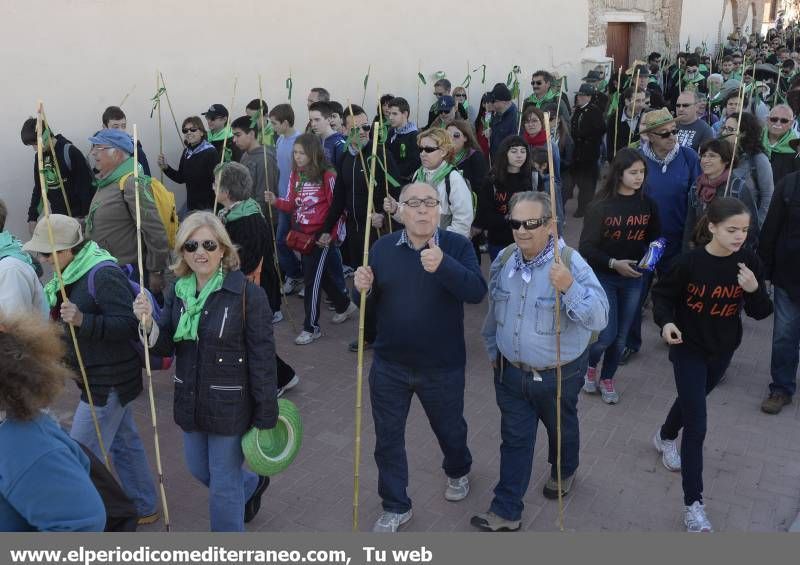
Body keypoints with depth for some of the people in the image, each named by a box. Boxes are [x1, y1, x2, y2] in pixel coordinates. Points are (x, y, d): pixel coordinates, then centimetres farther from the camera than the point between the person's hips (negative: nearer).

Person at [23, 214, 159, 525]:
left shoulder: (104, 274, -22)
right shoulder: (75, 271, 7)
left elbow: (128, 325, -28)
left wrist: (82, 320, -36)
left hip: (108, 382, -10)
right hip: (107, 378, 10)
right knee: (124, 443, 20)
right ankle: (144, 507, 34)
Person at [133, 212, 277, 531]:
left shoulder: (247, 294, -20)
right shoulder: (179, 292, -1)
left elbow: (263, 358, -17)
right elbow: (165, 347, 1)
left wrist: (265, 417, -14)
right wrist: (147, 324, -20)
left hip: (231, 406, -6)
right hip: (190, 402, 7)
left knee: (224, 484, 9)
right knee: (199, 470, 26)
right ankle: (252, 485, 56)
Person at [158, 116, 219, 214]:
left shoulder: (211, 152, -16)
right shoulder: (187, 152, 7)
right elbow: (180, 178, 16)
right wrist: (166, 168, 3)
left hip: (207, 206, -8)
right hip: (190, 205, 8)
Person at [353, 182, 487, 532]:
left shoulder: (457, 246, -11)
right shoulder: (383, 247, -2)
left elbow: (477, 292, -26)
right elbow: (370, 305, 4)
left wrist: (443, 265, -41)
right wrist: (363, 289, -19)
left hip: (443, 367, -2)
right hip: (389, 365, 2)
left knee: (449, 428, 22)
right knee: (387, 438, 11)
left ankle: (458, 472, 54)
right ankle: (395, 507, 32)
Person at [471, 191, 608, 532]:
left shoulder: (571, 263, -23)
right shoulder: (504, 259, -7)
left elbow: (599, 318, -31)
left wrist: (569, 288, -46)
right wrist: (493, 350, 17)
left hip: (558, 374, -3)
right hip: (511, 371, 3)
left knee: (561, 429, 24)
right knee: (514, 440, 12)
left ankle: (563, 473, 54)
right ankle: (505, 512, 23)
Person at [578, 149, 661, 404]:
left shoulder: (647, 204, -1)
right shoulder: (600, 205, -14)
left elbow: (654, 237, 11)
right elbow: (587, 247, -13)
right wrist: (613, 263, -25)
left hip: (633, 279, 4)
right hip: (603, 277, -4)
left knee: (621, 337, 11)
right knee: (607, 335, -6)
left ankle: (607, 378, 33)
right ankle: (589, 366, 27)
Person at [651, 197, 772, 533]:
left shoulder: (749, 262, -10)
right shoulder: (690, 262, -20)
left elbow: (760, 313, -5)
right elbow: (662, 294, -7)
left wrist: (754, 289, -26)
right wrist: (665, 322, -26)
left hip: (723, 350, 5)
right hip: (689, 349, -4)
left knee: (692, 400, 27)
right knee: (697, 426, -6)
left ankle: (665, 437, 59)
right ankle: (694, 504, 3)